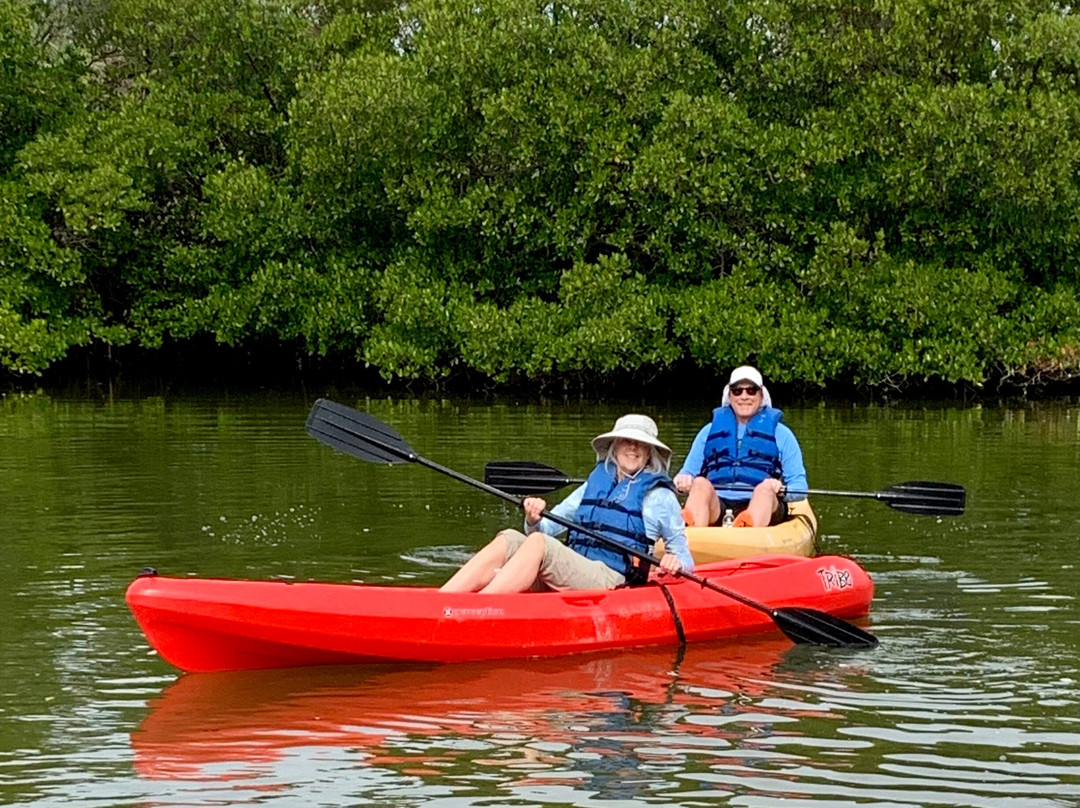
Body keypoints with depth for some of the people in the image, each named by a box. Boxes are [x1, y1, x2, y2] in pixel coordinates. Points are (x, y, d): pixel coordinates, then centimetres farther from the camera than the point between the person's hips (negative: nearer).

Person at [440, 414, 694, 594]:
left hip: (614, 581, -5)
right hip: (569, 576, 6)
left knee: (538, 543, -29)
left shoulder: (659, 496, 10)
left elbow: (686, 560, 10)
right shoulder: (595, 484, 24)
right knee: (509, 539, -18)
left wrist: (675, 562, -15)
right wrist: (534, 520, -4)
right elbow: (547, 528, 20)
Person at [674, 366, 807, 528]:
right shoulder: (710, 431, 24)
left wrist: (781, 489, -12)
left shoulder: (781, 434, 18)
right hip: (716, 507, 1)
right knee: (701, 483, -30)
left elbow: (800, 486, 12)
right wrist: (683, 480, -4)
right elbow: (687, 473, 22)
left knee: (765, 488, -34)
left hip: (763, 506, -1)